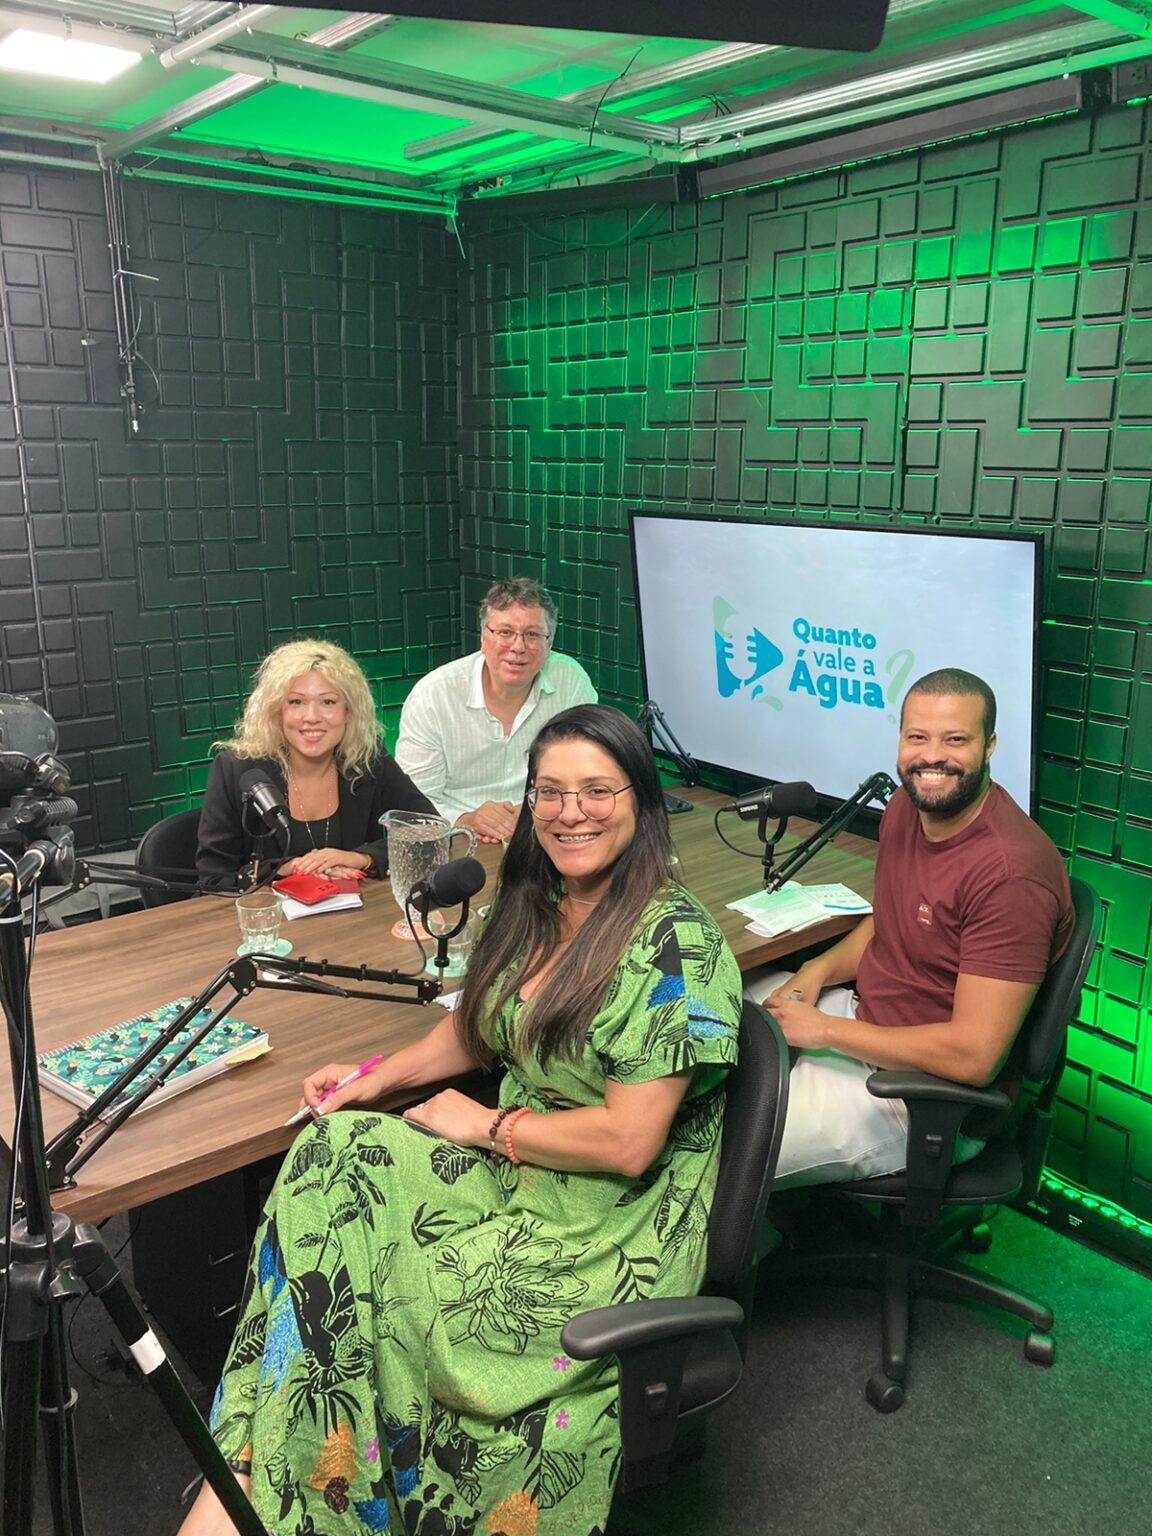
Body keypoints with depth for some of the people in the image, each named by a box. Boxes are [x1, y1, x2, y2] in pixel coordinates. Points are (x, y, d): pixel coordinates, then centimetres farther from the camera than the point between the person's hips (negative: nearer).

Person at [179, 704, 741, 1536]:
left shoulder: (677, 945, -20)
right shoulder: (534, 904, 4)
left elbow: (627, 1144, -22)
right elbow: (479, 1025, 19)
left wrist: (486, 1125, -11)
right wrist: (382, 1076, 4)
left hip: (614, 1221, -7)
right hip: (515, 1166, 7)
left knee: (406, 1290, -24)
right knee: (335, 1155, -16)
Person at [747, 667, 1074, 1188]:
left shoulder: (1011, 872, -27)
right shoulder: (905, 807, 0)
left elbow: (973, 1057, -28)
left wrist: (824, 1030, -20)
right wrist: (819, 970, -2)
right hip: (864, 1016, 9)